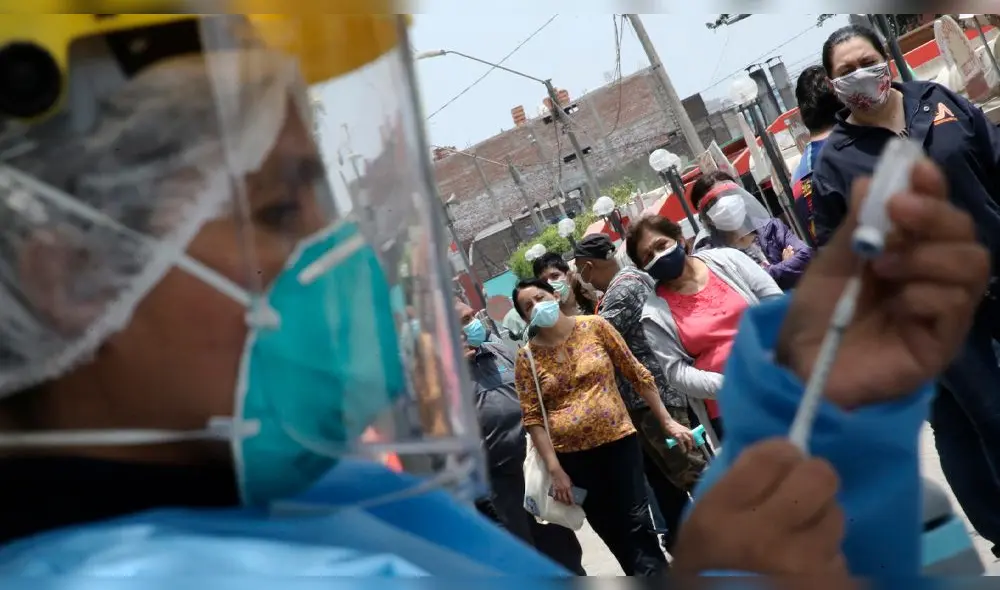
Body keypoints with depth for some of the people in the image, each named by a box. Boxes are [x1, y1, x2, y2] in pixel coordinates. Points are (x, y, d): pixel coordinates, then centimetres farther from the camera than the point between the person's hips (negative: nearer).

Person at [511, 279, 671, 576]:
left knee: (636, 526, -3)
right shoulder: (527, 357, -2)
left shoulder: (594, 326, -2)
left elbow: (637, 374, 3)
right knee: (611, 532, 10)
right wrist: (555, 470, -8)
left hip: (618, 440, -1)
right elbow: (533, 418, -3)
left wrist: (667, 421, 1)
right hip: (572, 455, 1)